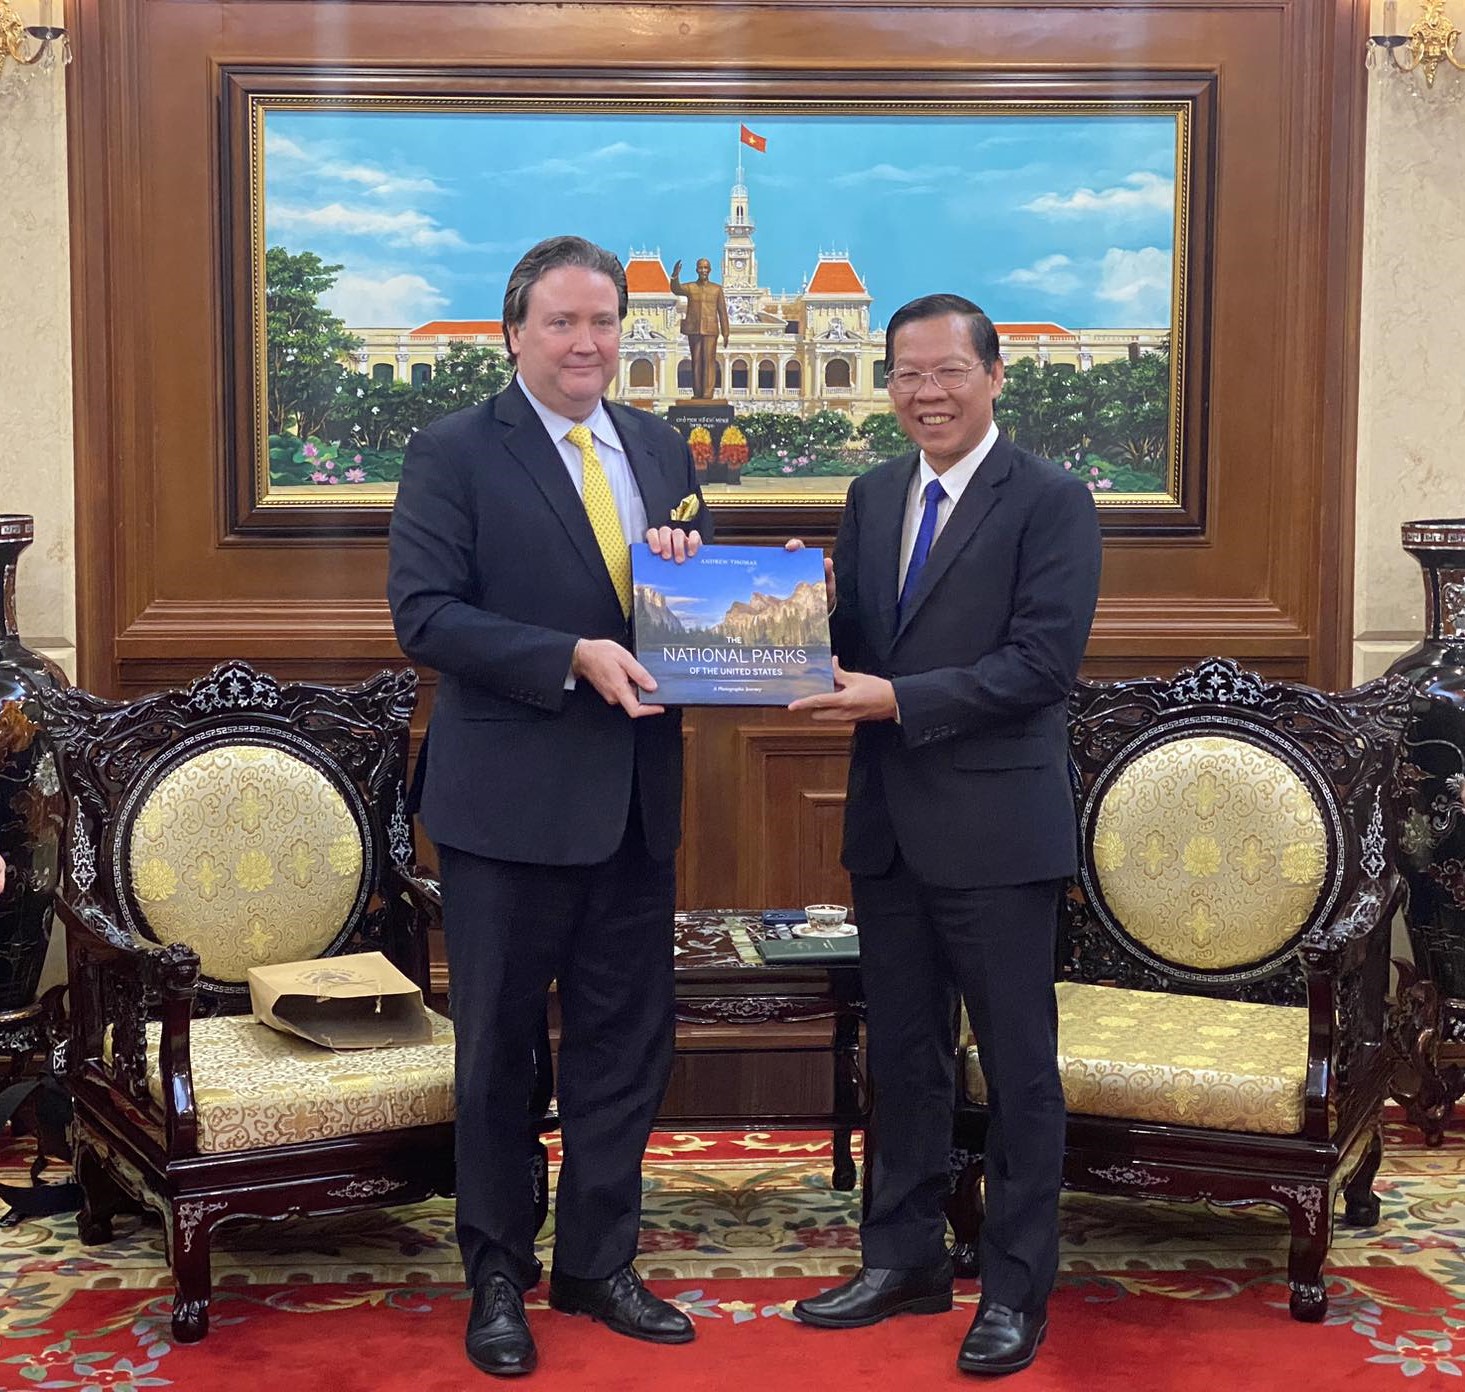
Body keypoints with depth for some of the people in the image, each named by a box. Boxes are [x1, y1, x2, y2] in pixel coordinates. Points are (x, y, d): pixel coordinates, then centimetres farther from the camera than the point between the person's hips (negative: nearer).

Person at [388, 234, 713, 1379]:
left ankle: (599, 1265, 29)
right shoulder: (453, 453, -6)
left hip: (637, 801, 5)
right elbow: (425, 615, -14)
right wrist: (573, 657, -23)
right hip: (511, 800, -5)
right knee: (500, 1049, 8)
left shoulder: (660, 448, 11)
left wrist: (687, 563, -7)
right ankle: (498, 1278, 24)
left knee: (626, 1044, 13)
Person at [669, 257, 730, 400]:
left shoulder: (717, 289, 8)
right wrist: (675, 276, -34)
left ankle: (708, 393, -9)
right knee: (696, 361, 5)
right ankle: (697, 393, 9)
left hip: (710, 330, -2)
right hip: (693, 329, 2)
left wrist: (725, 333, 3)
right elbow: (676, 289, -13)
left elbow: (722, 312, 7)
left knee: (709, 360, -7)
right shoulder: (690, 288, 8)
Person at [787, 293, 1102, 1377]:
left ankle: (1017, 1291, 18)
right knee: (903, 1056, 17)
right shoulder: (873, 497, 11)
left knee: (1019, 1067, 6)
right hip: (889, 827, 7)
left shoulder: (1052, 501, -9)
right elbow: (852, 639, 12)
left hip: (996, 829, -6)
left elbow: (1042, 664, -18)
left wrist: (899, 699, -22)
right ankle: (905, 1262, 31)